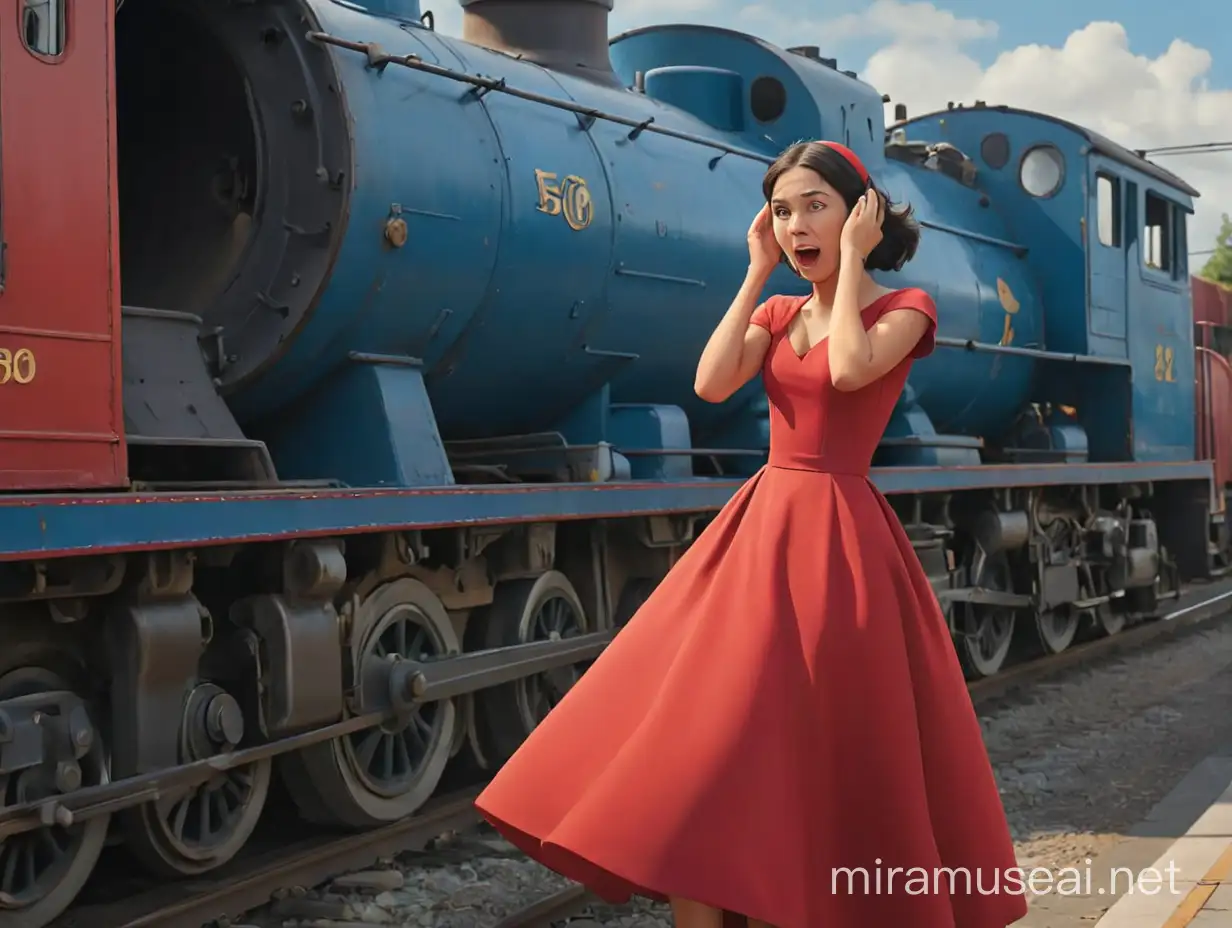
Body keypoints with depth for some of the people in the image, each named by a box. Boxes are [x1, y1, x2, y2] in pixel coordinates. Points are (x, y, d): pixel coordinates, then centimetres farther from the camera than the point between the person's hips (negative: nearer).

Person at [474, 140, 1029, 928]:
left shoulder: (905, 308, -1)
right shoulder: (779, 312, 14)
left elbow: (850, 369, -23)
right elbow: (712, 383, -3)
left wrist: (852, 261, -10)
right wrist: (757, 274, 2)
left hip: (838, 535, -5)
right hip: (760, 526, 6)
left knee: (831, 750, -2)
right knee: (703, 733, 1)